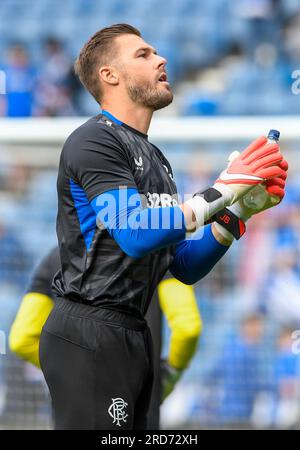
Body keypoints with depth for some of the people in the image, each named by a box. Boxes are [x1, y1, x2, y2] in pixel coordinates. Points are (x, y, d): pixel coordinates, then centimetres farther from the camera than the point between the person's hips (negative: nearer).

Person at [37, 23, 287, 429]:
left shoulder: (155, 159, 19)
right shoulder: (94, 140, -8)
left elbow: (186, 267, 15)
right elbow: (135, 234, -22)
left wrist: (241, 208, 1)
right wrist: (223, 190, -16)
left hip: (133, 334, 9)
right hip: (89, 335, -9)